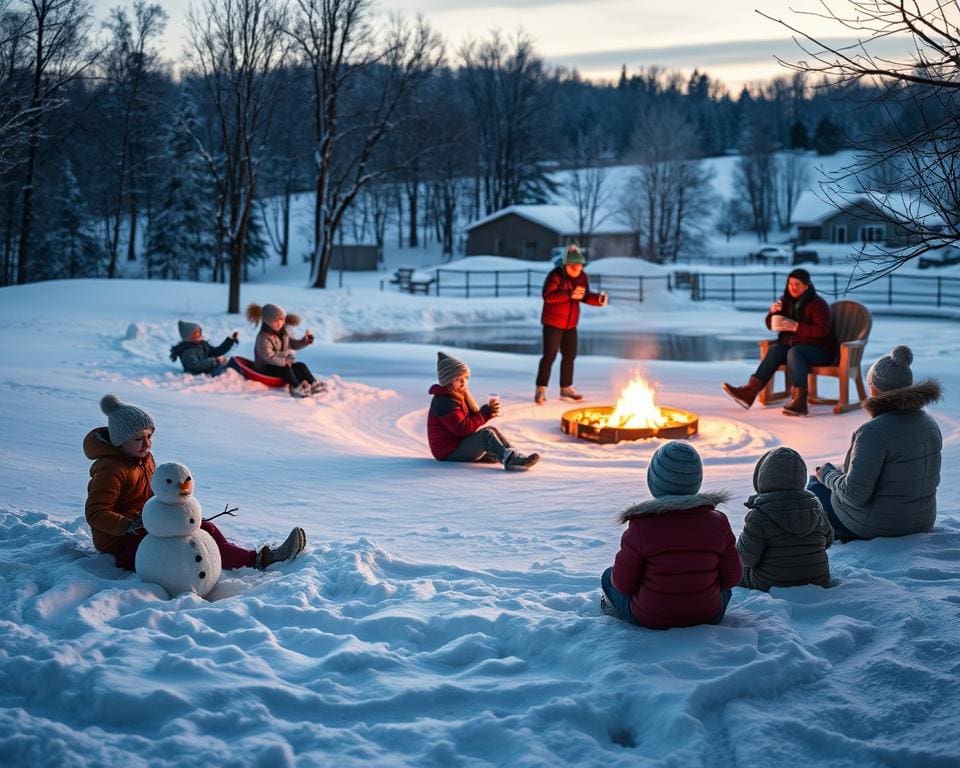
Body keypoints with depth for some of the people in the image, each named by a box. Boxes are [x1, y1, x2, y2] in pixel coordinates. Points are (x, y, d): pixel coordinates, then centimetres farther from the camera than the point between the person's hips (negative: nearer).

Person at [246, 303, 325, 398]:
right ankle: (296, 388, -49)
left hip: (282, 364, 8)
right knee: (285, 369, -34)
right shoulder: (263, 337, -19)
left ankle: (313, 384, -28)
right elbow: (268, 356, -27)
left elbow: (294, 344, 16)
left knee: (301, 366, -11)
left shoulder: (283, 334, 7)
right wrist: (284, 362, -29)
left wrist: (305, 341, -3)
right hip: (265, 368, -8)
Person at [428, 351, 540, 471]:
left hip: (459, 442, 11)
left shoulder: (458, 395, 15)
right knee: (486, 434, -27)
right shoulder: (444, 402, -19)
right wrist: (486, 412, -18)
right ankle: (511, 460, -44)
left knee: (492, 431, 5)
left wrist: (488, 411, -9)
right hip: (449, 452, -11)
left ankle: (516, 455, -9)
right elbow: (462, 428, -26)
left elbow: (473, 416, 13)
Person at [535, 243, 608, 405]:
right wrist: (570, 294, -33)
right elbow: (547, 296, -27)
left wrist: (598, 300, -10)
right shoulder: (556, 275, -17)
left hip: (571, 324, 7)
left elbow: (585, 296, 11)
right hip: (553, 322, -7)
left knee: (569, 355, 11)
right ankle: (540, 390, 1)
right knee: (550, 355, -8)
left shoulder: (582, 276, 3)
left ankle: (566, 389, 23)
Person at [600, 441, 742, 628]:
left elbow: (624, 584, -12)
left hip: (647, 619, -2)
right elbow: (732, 577, -2)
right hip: (709, 618, 2)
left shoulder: (641, 527, -20)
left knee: (608, 576, 25)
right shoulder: (718, 523, -12)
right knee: (724, 586, 35)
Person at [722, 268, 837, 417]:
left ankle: (799, 402, -48)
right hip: (792, 345, 6)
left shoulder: (817, 304, -9)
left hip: (820, 350, -6)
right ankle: (750, 391, -39)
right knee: (775, 349, -23)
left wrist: (796, 326, -27)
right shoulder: (787, 301, 10)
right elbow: (771, 325, 15)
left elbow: (822, 330, -22)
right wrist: (773, 312, -8)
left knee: (794, 352, -35)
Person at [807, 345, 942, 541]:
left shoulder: (874, 433, -27)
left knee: (816, 486, 23)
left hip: (872, 526, -7)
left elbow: (854, 494, -27)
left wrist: (827, 474, -6)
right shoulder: (929, 424, -4)